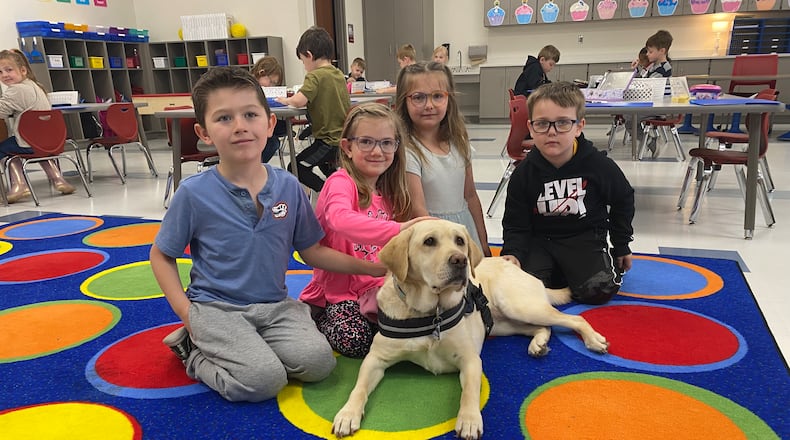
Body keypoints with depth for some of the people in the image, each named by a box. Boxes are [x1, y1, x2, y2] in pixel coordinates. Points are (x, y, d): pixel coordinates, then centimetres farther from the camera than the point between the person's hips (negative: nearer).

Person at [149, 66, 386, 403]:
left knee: (318, 362, -17)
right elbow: (161, 255, 1)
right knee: (264, 380, -22)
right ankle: (193, 351, 7)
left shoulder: (288, 186, -3)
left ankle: (248, 350, 9)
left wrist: (371, 267, -2)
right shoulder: (193, 192, -12)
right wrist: (189, 315, -9)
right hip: (217, 308, -3)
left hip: (276, 306, 4)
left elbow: (312, 252, 5)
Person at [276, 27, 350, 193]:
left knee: (297, 168, 5)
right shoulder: (339, 74, 9)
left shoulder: (315, 76, -16)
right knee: (323, 162, 33)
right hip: (344, 137, 8)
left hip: (330, 140, -8)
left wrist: (286, 100, -6)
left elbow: (299, 101, -28)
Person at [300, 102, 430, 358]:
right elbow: (340, 219, -38)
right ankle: (317, 318, 6)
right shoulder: (341, 182, -13)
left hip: (376, 286, 5)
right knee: (355, 340, -23)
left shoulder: (388, 194, 11)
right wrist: (396, 230, -49)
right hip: (337, 289, -4)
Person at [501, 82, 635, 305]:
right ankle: (556, 271, 10)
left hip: (585, 238, 0)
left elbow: (623, 201, 6)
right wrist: (513, 254, -23)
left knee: (598, 289, -22)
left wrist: (621, 244, 12)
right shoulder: (523, 173, -11)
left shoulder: (598, 164, -13)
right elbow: (515, 224, -4)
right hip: (540, 240, 1)